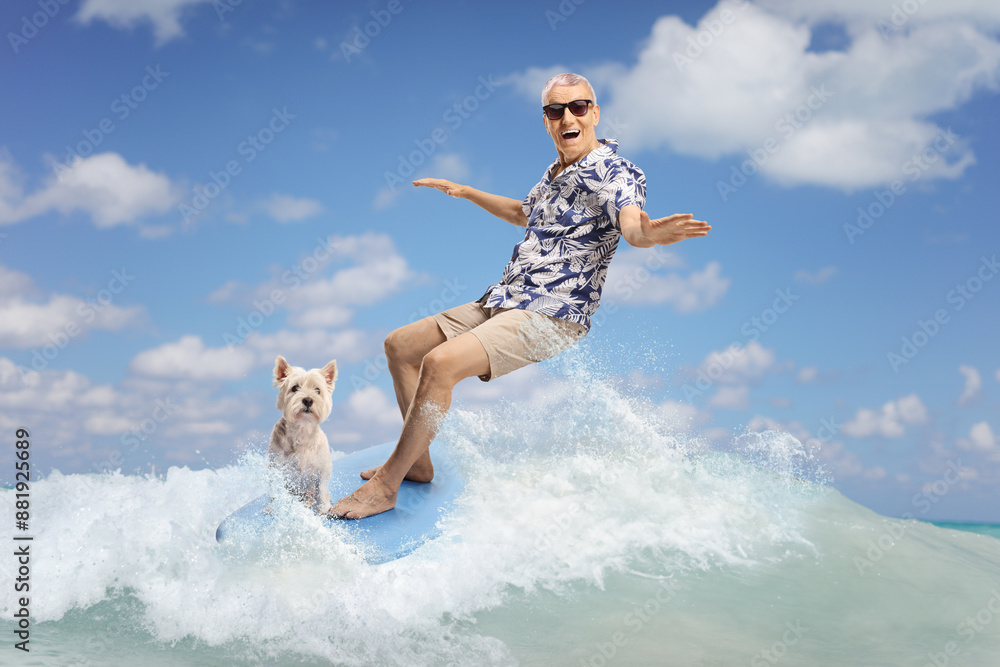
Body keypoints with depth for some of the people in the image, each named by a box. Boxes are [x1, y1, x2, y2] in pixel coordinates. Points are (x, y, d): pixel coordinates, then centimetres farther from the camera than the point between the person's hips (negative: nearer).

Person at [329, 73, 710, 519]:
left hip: (553, 316, -10)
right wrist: (465, 192, 41)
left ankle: (385, 486, -15)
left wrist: (652, 232, -57)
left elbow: (632, 224, -33)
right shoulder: (557, 173, 16)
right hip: (502, 303, 10)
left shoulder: (614, 172, -11)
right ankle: (418, 463, 17)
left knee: (440, 362, -29)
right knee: (400, 345, 11)